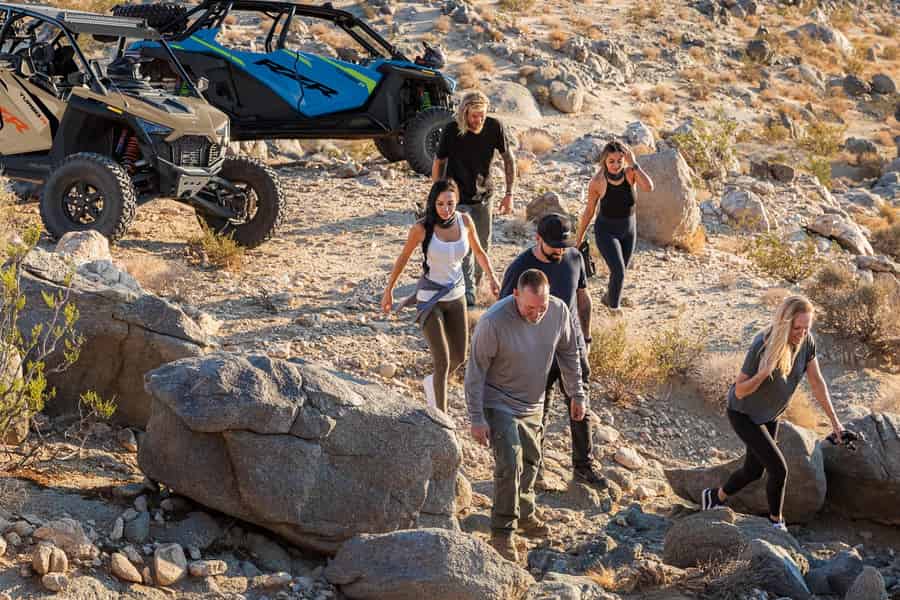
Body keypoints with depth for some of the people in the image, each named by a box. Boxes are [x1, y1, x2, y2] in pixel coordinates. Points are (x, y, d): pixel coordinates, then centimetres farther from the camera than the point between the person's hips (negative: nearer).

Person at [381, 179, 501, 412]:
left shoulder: (465, 221, -8)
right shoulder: (422, 228, -19)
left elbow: (478, 251, 11)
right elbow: (403, 258, -4)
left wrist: (492, 277, 2)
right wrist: (389, 291, 3)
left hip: (456, 296, 5)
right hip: (429, 298, -5)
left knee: (459, 358, 13)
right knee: (443, 362, -10)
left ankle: (432, 383, 45)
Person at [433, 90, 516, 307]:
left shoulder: (494, 127, -14)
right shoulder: (451, 131, -20)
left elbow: (508, 159, -1)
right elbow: (438, 163, -6)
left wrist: (509, 194, -2)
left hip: (484, 197, 3)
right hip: (458, 199, -3)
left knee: (483, 246, 13)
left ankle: (474, 282, 35)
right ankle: (468, 293, -9)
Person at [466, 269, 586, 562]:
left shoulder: (559, 311, -15)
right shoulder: (493, 322, -29)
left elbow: (568, 353, 4)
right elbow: (476, 371, -20)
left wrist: (577, 394, 8)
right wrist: (477, 418, -18)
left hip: (532, 405, 6)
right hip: (499, 404, -6)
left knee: (530, 461, 19)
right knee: (510, 464, -15)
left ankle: (524, 514, 41)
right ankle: (502, 531, -3)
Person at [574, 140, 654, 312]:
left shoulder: (631, 173, -19)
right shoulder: (597, 181, -21)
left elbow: (648, 188, -38)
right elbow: (589, 211, -7)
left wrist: (633, 164, -37)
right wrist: (579, 238, 1)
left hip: (629, 230, 3)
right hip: (606, 231, -3)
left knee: (619, 272, 20)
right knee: (618, 272, -19)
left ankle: (608, 298, 49)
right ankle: (614, 308, 4)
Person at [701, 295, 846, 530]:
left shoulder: (806, 341, -19)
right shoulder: (762, 346, -35)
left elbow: (816, 382, -7)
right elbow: (740, 391, -26)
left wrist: (834, 420, -5)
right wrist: (762, 374, -45)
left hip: (769, 414, 6)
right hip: (743, 414, -6)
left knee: (754, 471, 18)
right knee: (778, 469, -12)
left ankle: (716, 497, 46)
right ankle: (776, 522, 13)